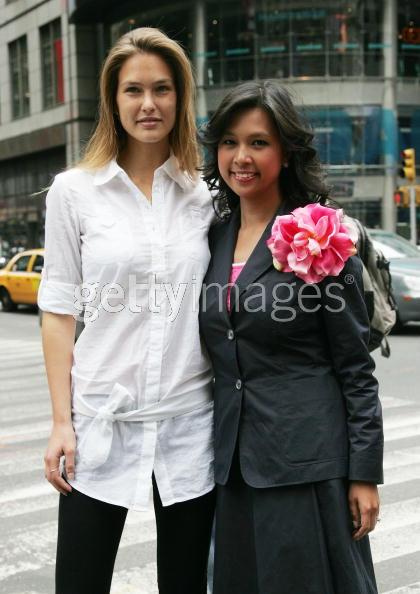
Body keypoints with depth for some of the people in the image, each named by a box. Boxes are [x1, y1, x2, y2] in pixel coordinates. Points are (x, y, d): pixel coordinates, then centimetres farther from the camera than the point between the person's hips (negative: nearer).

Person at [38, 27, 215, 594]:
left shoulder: (205, 197, 5)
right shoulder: (74, 191, 0)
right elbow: (59, 312, 0)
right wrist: (62, 421, -5)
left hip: (190, 426, 2)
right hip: (101, 425, -1)